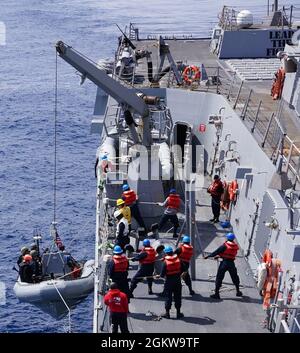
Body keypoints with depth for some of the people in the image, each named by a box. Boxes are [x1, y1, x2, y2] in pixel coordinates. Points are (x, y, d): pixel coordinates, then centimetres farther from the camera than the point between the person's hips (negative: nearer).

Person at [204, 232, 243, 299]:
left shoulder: (224, 246, -12)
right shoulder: (235, 246, 5)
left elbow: (216, 252, -11)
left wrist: (208, 256, -1)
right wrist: (219, 256, 20)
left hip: (224, 263, -5)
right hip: (232, 263, 5)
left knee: (219, 278, 2)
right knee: (235, 278, 21)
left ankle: (216, 293, 0)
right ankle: (238, 292, 31)